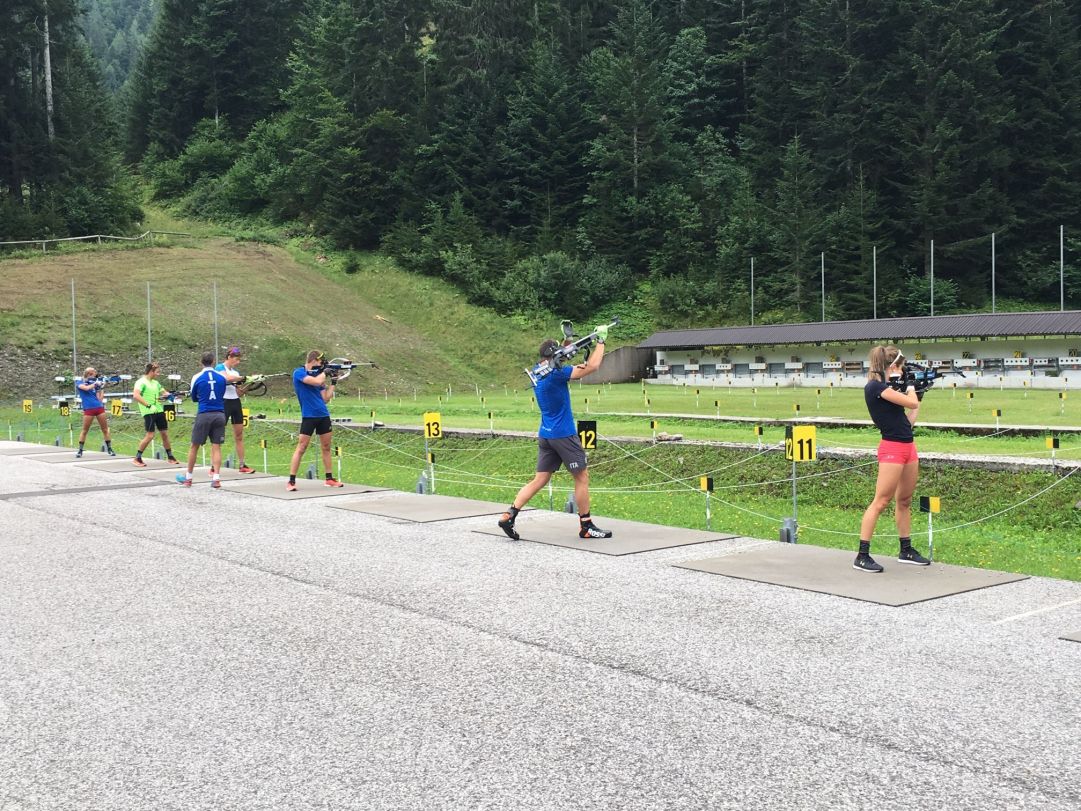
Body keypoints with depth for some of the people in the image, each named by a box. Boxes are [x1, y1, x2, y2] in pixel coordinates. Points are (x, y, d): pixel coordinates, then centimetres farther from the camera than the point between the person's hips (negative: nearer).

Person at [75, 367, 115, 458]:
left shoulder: (94, 384, 16)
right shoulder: (79, 383, 6)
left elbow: (99, 398, 10)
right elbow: (86, 388, -17)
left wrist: (100, 387, 1)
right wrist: (95, 383, -5)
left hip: (99, 408, 4)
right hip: (88, 409, -4)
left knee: (105, 429, 4)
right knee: (85, 430, -1)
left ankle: (109, 449, 11)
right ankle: (80, 450, 8)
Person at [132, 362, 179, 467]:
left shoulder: (155, 383, 16)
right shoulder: (141, 382, -9)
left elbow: (165, 392, 26)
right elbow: (136, 395, -23)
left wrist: (166, 395, 1)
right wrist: (148, 406, -25)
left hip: (159, 410, 7)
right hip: (148, 412, -7)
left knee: (165, 434, 9)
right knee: (150, 435, -10)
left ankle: (171, 458, 18)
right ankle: (137, 458, 2)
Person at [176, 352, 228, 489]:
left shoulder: (197, 378, -1)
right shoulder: (222, 377, 3)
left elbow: (194, 398, 12)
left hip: (204, 415, -2)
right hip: (219, 414, 2)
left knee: (194, 446, 10)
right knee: (216, 447, 3)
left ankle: (188, 477, 19)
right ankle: (216, 478, -5)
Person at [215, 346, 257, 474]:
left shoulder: (236, 372, 15)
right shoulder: (220, 367, -4)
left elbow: (239, 393, 14)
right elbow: (227, 378, -27)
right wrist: (243, 377, -22)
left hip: (236, 403, 7)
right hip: (224, 403, -7)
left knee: (239, 435, 8)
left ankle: (242, 465, 12)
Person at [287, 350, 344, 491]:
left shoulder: (317, 375, 12)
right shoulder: (299, 372, -7)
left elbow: (326, 398, 12)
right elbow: (317, 382, -23)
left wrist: (332, 382, 7)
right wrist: (325, 372, -5)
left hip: (323, 415, 7)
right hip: (309, 416, -7)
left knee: (326, 447, 11)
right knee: (301, 448, -7)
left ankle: (329, 479, 20)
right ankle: (291, 481, -4)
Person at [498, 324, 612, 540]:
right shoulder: (556, 374, -17)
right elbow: (592, 366, -19)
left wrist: (567, 342, 17)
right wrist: (601, 341, -8)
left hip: (545, 435, 8)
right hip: (564, 435, -8)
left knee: (540, 480, 10)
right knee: (582, 477, 3)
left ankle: (509, 515, 1)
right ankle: (586, 526, 9)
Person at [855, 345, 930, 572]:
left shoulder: (888, 387, 14)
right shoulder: (875, 387, -13)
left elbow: (909, 420, 17)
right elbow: (912, 403, -14)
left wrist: (915, 392, 20)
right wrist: (911, 388, 7)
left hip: (908, 447, 9)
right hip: (892, 449, -9)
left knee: (905, 500, 16)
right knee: (881, 502, -9)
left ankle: (906, 551, 27)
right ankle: (862, 556, -6)